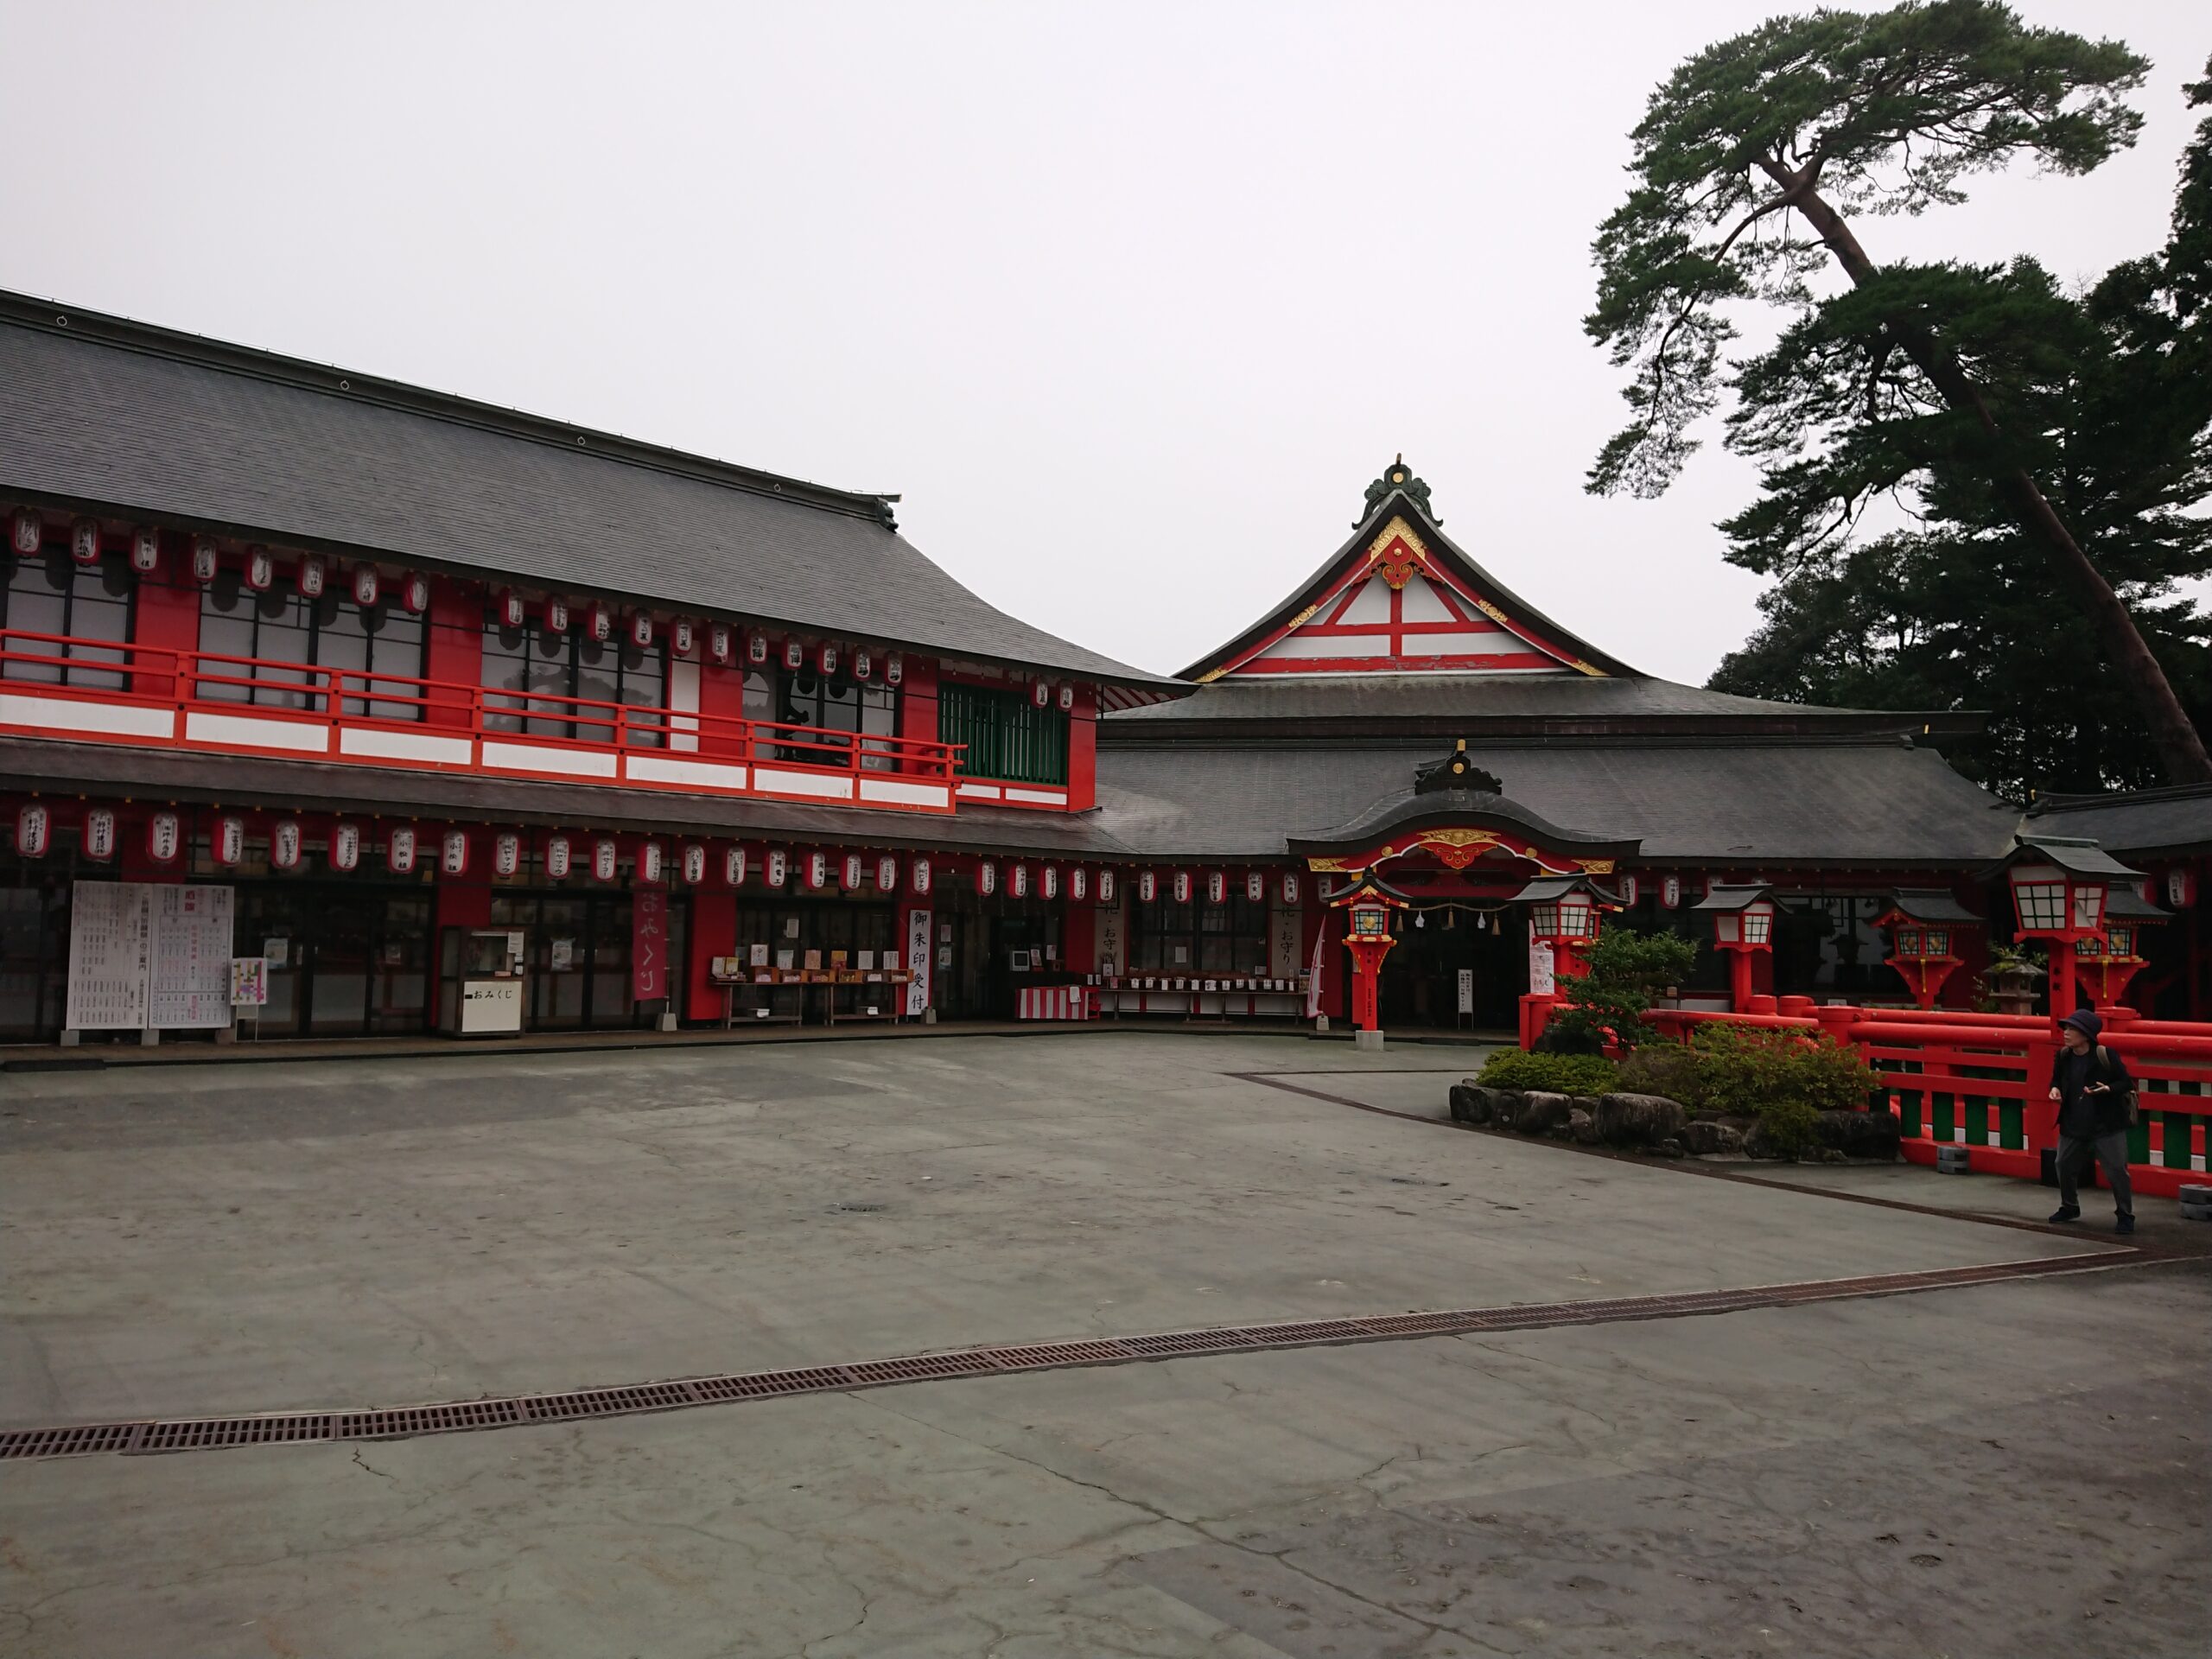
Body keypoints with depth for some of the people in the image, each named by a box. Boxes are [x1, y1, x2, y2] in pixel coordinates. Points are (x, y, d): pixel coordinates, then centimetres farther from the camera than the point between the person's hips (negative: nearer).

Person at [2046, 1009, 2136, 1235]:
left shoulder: (2105, 1056, -14)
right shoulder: (2063, 1056, 1)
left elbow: (2126, 1083, -9)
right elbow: (2057, 1079, 17)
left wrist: (2107, 1089, -27)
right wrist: (2055, 1089, -5)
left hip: (2106, 1125, -5)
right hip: (2073, 1124, 5)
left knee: (2116, 1169, -5)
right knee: (2065, 1166, 12)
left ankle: (2125, 1215, 11)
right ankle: (2069, 1207, 33)